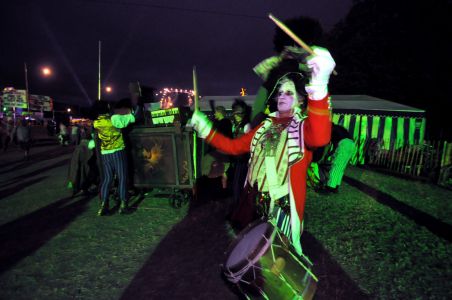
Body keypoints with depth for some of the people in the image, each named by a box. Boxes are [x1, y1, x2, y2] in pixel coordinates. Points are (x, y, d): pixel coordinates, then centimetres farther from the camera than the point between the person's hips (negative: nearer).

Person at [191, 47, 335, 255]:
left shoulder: (304, 126, -10)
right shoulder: (266, 126, 12)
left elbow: (320, 138, -36)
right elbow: (233, 146, 14)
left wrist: (319, 89, -52)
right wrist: (204, 128, 6)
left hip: (284, 208, -6)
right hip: (255, 203, 7)